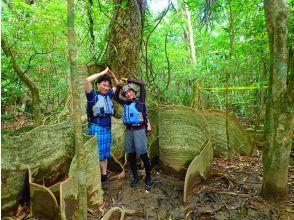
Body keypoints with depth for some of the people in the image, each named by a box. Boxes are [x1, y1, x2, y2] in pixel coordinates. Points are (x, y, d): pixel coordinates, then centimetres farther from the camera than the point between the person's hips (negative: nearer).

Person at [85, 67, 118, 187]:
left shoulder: (108, 95, 9)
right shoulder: (93, 96, -7)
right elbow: (87, 80, -23)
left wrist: (113, 76, 6)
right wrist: (103, 72, -13)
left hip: (107, 129, 6)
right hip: (97, 128, -6)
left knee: (104, 154, 14)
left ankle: (104, 177, 26)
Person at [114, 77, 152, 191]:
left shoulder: (140, 101, 0)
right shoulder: (126, 103, 12)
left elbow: (142, 85, -7)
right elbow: (116, 98, 24)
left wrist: (128, 80, 0)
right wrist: (119, 85, 12)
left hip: (139, 130, -5)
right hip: (129, 130, 5)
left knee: (143, 155, 0)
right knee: (131, 155, 10)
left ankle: (148, 178, 15)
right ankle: (135, 177, 24)